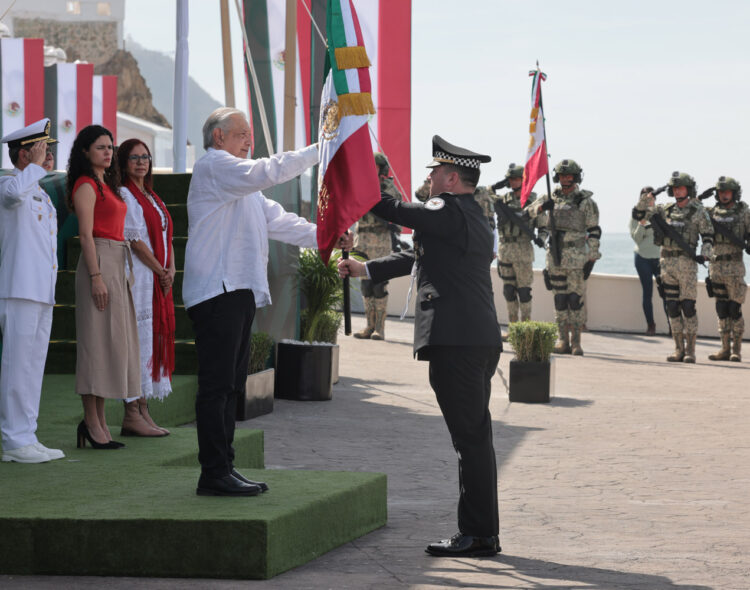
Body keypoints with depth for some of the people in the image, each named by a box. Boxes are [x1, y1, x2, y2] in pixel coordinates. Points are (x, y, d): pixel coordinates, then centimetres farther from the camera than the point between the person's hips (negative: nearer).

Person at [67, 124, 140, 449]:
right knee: (97, 340, -9)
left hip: (117, 264, 10)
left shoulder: (106, 185, 19)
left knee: (112, 341, 9)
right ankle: (91, 421, -7)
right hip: (99, 262, -10)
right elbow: (86, 235, -15)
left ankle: (100, 420, 12)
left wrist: (124, 273, 18)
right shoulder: (86, 186, -8)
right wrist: (96, 277, -21)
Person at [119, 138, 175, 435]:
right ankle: (131, 414, -10)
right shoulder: (124, 195, -6)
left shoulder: (152, 197, 21)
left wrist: (171, 269, 1)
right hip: (138, 276, -9)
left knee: (154, 340, 7)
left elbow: (166, 238, 18)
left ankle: (143, 411, 9)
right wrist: (160, 271, -10)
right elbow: (135, 240, -13)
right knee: (137, 338, -11)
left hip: (159, 280, 9)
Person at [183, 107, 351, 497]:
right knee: (217, 385, -11)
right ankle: (214, 475, -12)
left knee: (230, 386, 11)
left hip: (238, 290, 11)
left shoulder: (240, 183, 28)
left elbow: (276, 220, 22)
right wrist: (318, 151, -14)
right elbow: (268, 172, -19)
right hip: (217, 291, -11)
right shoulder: (213, 166, -5)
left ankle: (223, 468, 15)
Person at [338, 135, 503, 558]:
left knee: (471, 438, -8)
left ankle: (478, 533, -7)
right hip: (478, 343, 10)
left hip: (458, 344, -10)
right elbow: (421, 257, 26)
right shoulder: (474, 218, 20)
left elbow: (395, 212, -13)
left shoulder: (451, 212, -10)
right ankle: (482, 533, 17)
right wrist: (364, 269, 26)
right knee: (474, 438, 13)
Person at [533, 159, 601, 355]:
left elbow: (594, 231, -2)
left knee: (575, 298, -5)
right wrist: (541, 208, -10)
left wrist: (591, 258, -7)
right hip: (555, 255, 4)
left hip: (576, 256, -4)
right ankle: (563, 340, 12)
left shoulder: (585, 201, -2)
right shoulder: (551, 198, 10)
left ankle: (576, 341, -1)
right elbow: (540, 222, 12)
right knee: (560, 299, 6)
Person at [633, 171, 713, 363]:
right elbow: (638, 214, 13)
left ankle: (690, 350, -4)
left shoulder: (698, 212, 1)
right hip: (667, 263, 5)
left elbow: (708, 236, -1)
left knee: (688, 307, -7)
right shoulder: (665, 210, 12)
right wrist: (646, 199, -5)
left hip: (687, 263, -5)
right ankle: (679, 350, 10)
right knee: (672, 307, 5)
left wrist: (705, 254, -19)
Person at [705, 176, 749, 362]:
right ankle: (725, 349, 10)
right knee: (722, 309, 6)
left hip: (734, 265, -4)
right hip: (716, 266, 4)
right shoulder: (712, 212, 10)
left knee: (734, 308, -5)